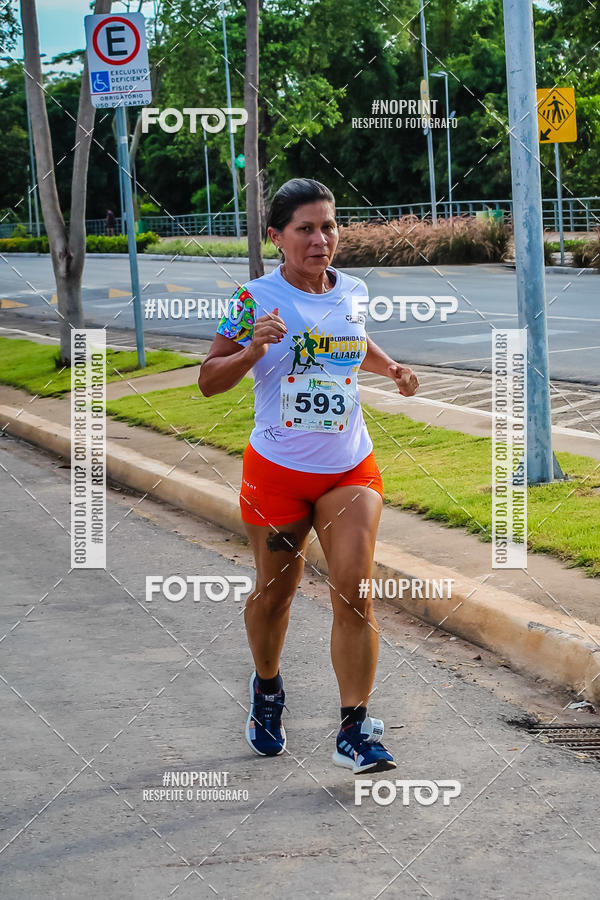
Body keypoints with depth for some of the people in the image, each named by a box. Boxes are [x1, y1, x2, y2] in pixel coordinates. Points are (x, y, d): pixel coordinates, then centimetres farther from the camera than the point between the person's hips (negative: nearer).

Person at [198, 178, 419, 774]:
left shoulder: (352, 292, 4)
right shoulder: (256, 298, -10)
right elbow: (209, 381, -9)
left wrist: (392, 368, 9)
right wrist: (253, 349, -26)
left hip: (350, 469, 3)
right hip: (277, 470, -2)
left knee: (353, 593, -9)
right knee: (274, 592, 12)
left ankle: (354, 731, -5)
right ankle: (267, 688, 41)